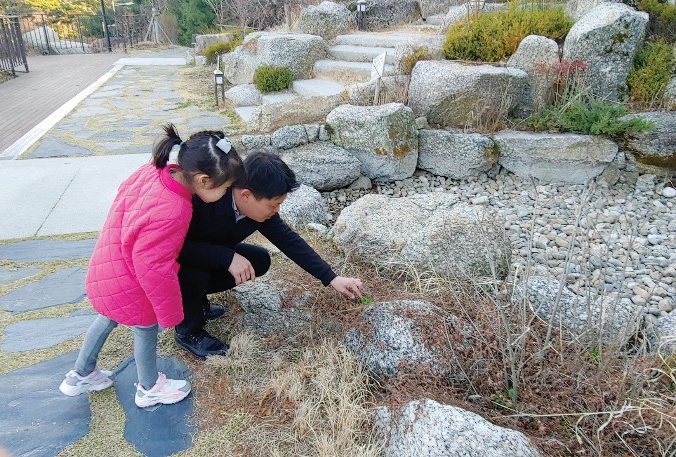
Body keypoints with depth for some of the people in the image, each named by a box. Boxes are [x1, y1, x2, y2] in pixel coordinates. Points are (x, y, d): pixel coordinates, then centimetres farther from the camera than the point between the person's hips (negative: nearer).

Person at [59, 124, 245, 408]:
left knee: (109, 318, 30)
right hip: (129, 288, -8)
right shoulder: (171, 212, -37)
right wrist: (170, 313, -16)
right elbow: (153, 267, -30)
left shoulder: (153, 171, -13)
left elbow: (125, 191, 8)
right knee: (146, 330, 16)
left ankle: (81, 375, 52)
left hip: (108, 267, 9)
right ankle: (150, 389, 42)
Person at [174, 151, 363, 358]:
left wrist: (333, 279, -10)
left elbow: (289, 241, -10)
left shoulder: (260, 207, -18)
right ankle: (187, 331, -3)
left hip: (212, 255, 6)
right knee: (195, 275, -34)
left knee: (259, 261, -6)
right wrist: (228, 257, -43)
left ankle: (194, 297, 9)